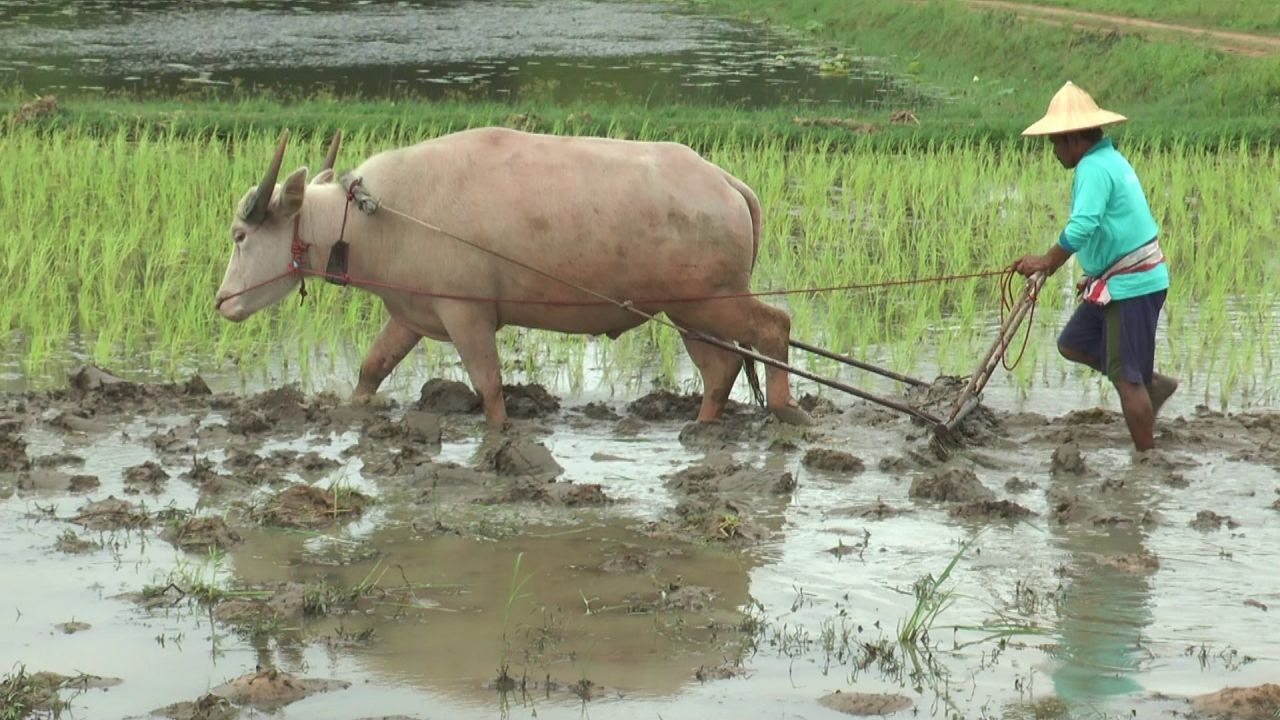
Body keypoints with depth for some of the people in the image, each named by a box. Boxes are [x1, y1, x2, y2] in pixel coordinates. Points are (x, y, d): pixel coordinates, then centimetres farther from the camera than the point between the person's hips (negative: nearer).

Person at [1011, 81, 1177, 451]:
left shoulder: (1094, 168, -18)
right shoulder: (1109, 160, 13)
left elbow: (1082, 226, -30)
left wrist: (1047, 262, -20)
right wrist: (1095, 274, 20)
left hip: (1133, 284, -10)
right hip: (1120, 281, 10)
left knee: (1125, 377, -4)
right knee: (1073, 344, 16)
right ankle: (1153, 383, 19)